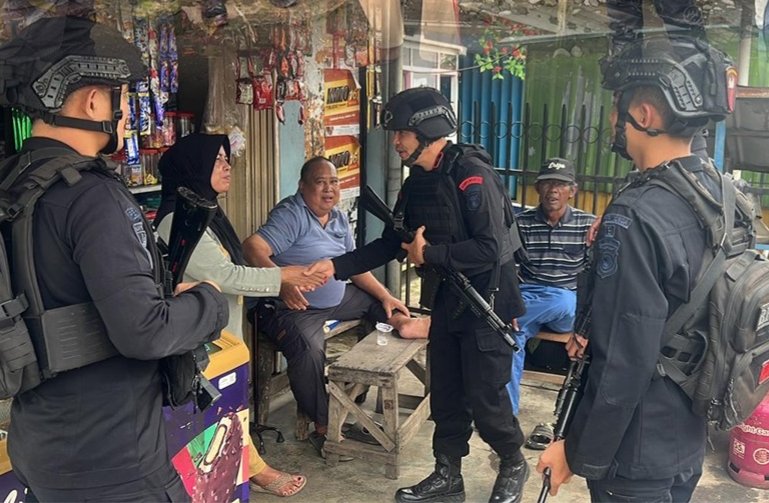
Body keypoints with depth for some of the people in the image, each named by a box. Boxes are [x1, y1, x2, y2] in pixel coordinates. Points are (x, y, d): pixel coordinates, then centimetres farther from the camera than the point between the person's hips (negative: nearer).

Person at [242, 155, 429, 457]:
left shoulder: (339, 219, 9)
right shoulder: (291, 215, -16)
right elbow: (252, 247, -28)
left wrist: (386, 297, 3)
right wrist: (282, 281, -42)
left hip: (338, 299, 9)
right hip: (297, 308, -9)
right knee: (309, 350, -34)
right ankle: (323, 428, -21)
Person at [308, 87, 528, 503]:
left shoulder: (471, 176, -20)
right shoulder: (417, 183, 7)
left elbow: (491, 249, -27)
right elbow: (390, 244, 11)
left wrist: (429, 254, -17)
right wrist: (336, 266, 1)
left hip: (486, 302, -8)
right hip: (446, 303, 8)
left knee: (485, 399, 2)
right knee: (445, 396, 14)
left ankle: (514, 466, 29)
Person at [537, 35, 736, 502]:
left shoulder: (636, 217, -26)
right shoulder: (722, 196, -1)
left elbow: (624, 363, -25)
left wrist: (580, 454, -13)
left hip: (637, 455, -7)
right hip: (689, 443, 8)